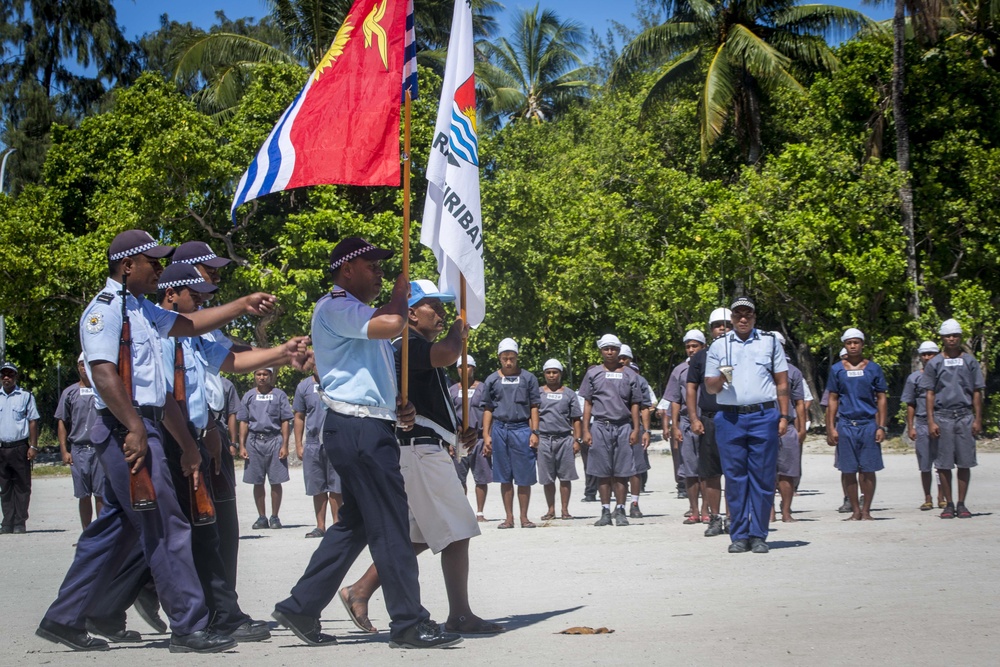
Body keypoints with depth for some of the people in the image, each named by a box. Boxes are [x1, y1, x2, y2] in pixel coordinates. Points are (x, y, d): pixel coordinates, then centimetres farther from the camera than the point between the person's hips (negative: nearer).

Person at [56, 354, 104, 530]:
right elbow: (62, 423, 9)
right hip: (78, 449, 1)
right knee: (83, 495, 5)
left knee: (101, 494, -2)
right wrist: (64, 451, 1)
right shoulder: (70, 392, 9)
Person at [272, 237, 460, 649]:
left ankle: (301, 608, 17)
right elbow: (392, 324, -26)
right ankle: (409, 625, -4)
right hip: (357, 427, -11)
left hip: (371, 427, 11)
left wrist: (400, 406, 13)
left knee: (355, 523, 13)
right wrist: (401, 291, -5)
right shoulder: (334, 307, -8)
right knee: (391, 527, -8)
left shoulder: (357, 314, 25)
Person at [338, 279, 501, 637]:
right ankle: (460, 615, -4)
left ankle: (360, 591, 19)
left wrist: (458, 433, 15)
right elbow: (445, 355, -32)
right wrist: (458, 331, -10)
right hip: (420, 449, -11)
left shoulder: (422, 348, 23)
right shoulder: (407, 342, -11)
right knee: (457, 532, -9)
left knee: (419, 537, 14)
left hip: (429, 450, 11)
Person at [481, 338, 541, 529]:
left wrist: (534, 432, -2)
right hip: (499, 429, 2)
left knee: (524, 477, -1)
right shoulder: (492, 380, 11)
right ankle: (509, 517, 11)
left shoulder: (528, 378, 7)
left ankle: (524, 517, 7)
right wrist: (486, 436, 5)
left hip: (522, 429, -1)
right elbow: (487, 409, 12)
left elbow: (534, 407, 6)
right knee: (505, 477, 5)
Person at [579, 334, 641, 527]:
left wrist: (636, 429, 2)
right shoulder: (593, 373, 9)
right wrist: (586, 430, 1)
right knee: (603, 473, 2)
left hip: (623, 426, 0)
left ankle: (620, 511, 6)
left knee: (621, 472, 0)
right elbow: (587, 403, 9)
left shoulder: (629, 375, 11)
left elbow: (634, 404, 11)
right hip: (600, 427, 0)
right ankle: (606, 511, 7)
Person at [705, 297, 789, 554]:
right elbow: (710, 386, 11)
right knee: (735, 478, 1)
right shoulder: (718, 346, 11)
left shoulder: (769, 342, 10)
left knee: (763, 477, -1)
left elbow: (782, 381, 10)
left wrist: (784, 416, 2)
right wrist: (721, 379, -11)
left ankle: (758, 535, 5)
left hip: (764, 416, 0)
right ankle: (739, 536, 7)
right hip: (729, 417, 1)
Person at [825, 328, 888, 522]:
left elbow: (881, 399, 9)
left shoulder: (873, 368, 7)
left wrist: (881, 427, 0)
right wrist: (831, 428, 3)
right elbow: (833, 400, 11)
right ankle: (855, 510, 10)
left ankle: (866, 510, 7)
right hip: (845, 424, 1)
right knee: (848, 471, 1)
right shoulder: (837, 369, 9)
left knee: (868, 470, -1)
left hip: (869, 424, -1)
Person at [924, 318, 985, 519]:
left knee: (964, 463, 1)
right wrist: (931, 421, -3)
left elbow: (977, 392, 9)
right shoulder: (934, 363, 7)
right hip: (942, 416, 0)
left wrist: (978, 419, 1)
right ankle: (949, 504, 8)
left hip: (965, 415, 1)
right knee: (944, 464, 0)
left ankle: (961, 504, 8)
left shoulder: (970, 361, 9)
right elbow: (930, 394, 6)